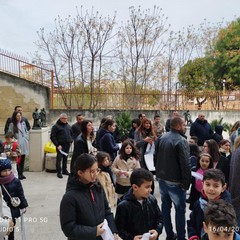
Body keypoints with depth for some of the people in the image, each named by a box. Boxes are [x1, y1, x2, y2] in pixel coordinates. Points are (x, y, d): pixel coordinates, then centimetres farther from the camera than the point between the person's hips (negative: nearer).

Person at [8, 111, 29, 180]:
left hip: (24, 144, 5)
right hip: (17, 144, -5)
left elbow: (26, 131, 17)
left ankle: (21, 173, 20)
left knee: (23, 159, 10)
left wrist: (27, 138, 6)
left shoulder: (23, 123, 10)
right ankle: (18, 174, 7)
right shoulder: (12, 124, -4)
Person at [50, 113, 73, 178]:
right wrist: (57, 145, -15)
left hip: (67, 145, 6)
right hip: (60, 145, -6)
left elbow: (71, 134, 25)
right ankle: (59, 172, 3)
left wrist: (71, 141, 10)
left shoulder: (68, 126, 13)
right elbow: (52, 137, -10)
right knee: (59, 158, -4)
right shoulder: (56, 126, -7)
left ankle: (64, 170, 25)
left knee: (65, 158, 13)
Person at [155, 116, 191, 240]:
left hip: (162, 178, 8)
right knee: (180, 209, 7)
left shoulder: (162, 138, 4)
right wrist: (186, 183, -14)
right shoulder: (181, 141, -19)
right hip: (175, 181, -7)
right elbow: (186, 164, -22)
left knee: (165, 206, 16)